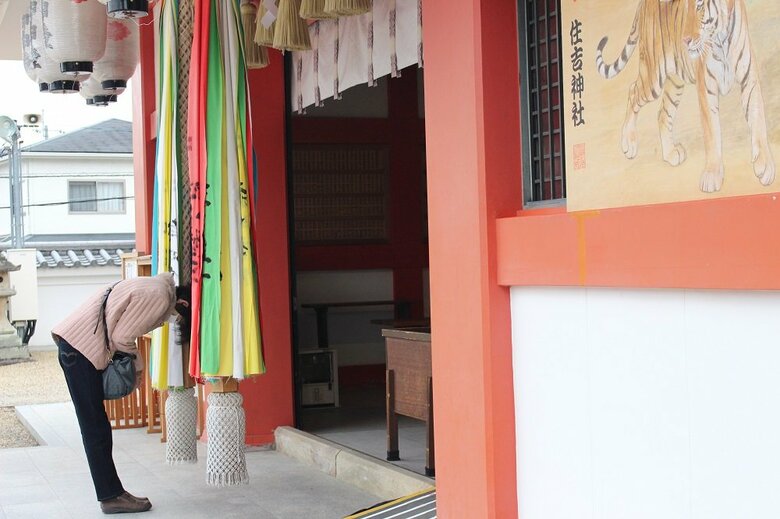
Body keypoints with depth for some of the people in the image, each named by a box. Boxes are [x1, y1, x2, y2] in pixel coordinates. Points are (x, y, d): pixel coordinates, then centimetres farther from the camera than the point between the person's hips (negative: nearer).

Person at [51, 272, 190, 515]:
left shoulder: (154, 287, 15)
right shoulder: (159, 298, -14)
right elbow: (121, 338, -15)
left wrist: (135, 364, 10)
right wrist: (137, 362, 2)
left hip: (74, 342, 10)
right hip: (81, 347, -10)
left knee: (95, 428, 11)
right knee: (96, 429, -4)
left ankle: (112, 493, 16)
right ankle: (111, 497, 2)